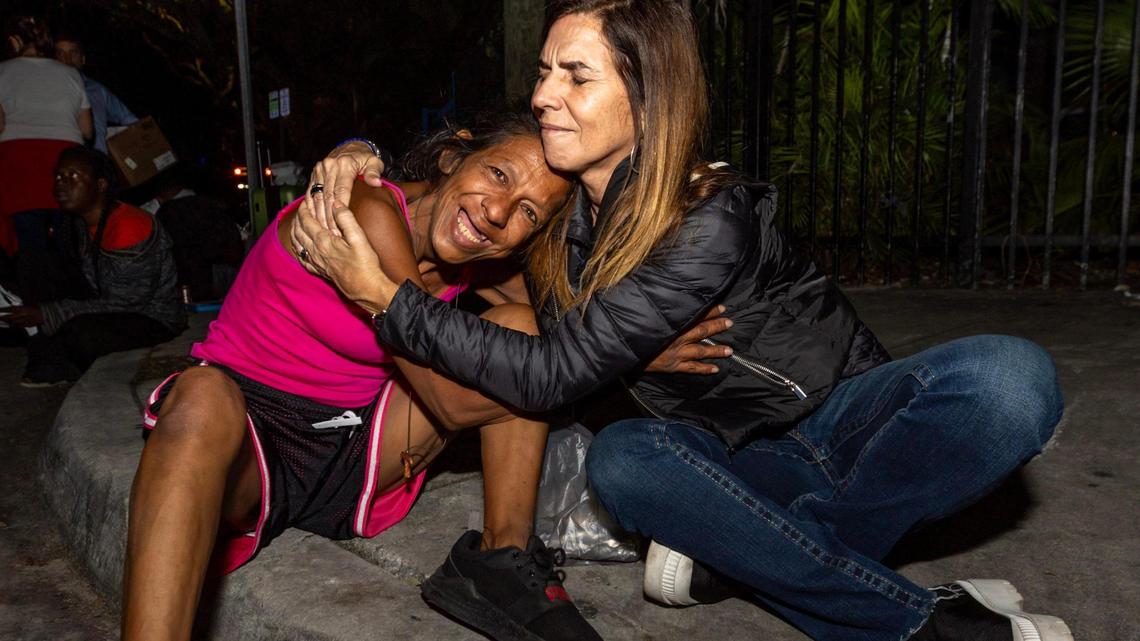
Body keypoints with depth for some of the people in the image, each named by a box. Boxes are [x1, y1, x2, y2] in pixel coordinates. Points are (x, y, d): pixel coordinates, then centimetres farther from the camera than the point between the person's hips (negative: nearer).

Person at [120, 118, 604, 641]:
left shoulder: (471, 256, 0)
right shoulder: (371, 211, -22)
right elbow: (454, 401, -22)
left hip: (353, 457, 7)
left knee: (518, 327, -5)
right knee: (203, 396, -41)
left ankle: (504, 557, -6)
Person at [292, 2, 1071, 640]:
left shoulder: (713, 225, -26)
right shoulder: (559, 201, -7)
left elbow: (552, 374, -29)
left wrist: (386, 296, -28)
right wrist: (363, 162, -12)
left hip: (843, 423, -3)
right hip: (744, 459, 4)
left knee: (1012, 378, -31)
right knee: (622, 459, -31)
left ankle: (735, 551, -22)